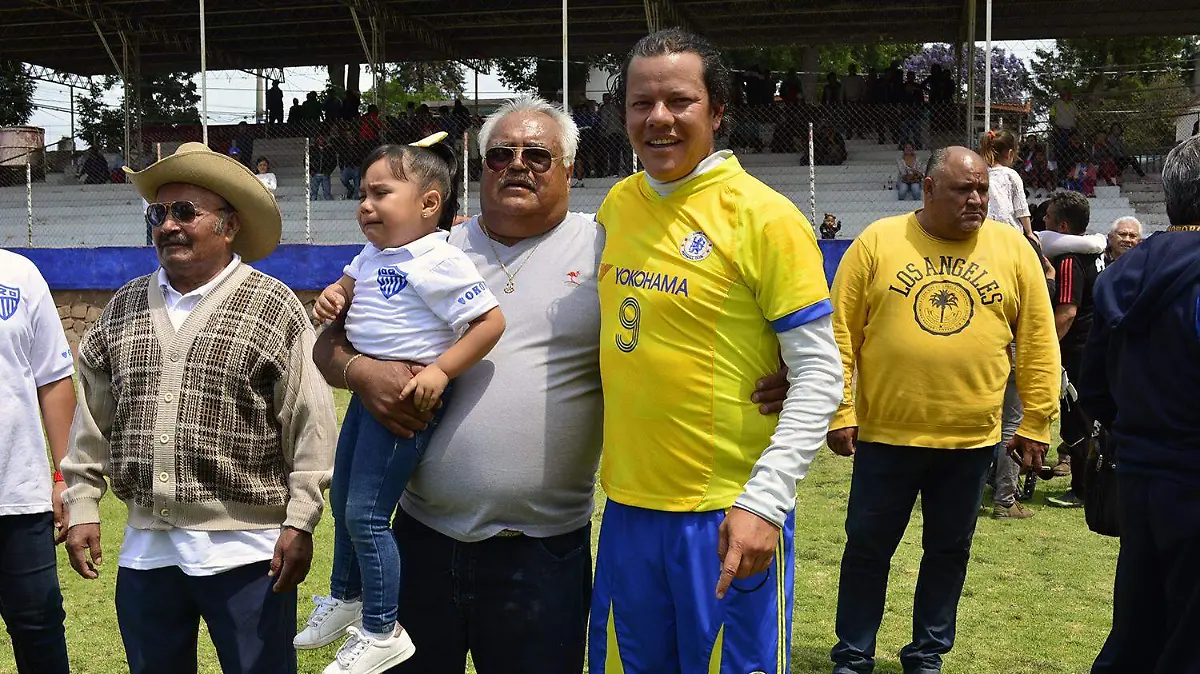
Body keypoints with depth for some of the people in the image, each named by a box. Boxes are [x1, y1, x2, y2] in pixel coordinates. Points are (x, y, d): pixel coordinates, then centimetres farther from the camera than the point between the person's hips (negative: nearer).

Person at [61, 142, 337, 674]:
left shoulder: (273, 308, -6)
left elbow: (312, 425, -8)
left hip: (246, 550, -4)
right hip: (145, 550, 5)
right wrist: (82, 507, 12)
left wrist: (299, 524, -10)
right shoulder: (124, 307, 9)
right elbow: (92, 419, 15)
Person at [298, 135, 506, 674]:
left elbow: (491, 321, -22)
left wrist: (440, 371, -24)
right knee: (342, 501, 23)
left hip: (408, 395, -9)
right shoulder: (373, 253, 6)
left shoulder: (437, 262, -20)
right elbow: (348, 284, 25)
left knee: (366, 514, -4)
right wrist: (332, 296, 2)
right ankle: (346, 597, 46)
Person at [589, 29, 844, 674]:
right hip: (627, 504, 5)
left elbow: (819, 376, -12)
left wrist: (764, 501, -19)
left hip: (729, 514, -5)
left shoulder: (764, 216, -11)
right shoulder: (617, 205, 5)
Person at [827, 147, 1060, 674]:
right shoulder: (878, 241, -3)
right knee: (867, 548, 8)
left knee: (949, 551, 13)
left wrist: (1036, 424, 2)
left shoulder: (1013, 249, 2)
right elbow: (841, 332, -3)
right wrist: (840, 413, -7)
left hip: (971, 438, 2)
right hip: (885, 433, -1)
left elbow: (1038, 344, 4)